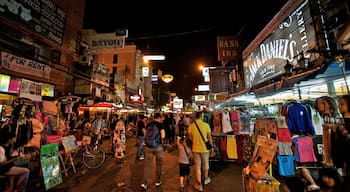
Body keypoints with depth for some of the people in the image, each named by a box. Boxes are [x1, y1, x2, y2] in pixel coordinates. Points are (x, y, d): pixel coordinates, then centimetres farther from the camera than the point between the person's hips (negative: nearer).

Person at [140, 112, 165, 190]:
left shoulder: (148, 124, 3)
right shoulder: (160, 124, -10)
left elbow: (145, 135, 10)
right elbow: (163, 136, -16)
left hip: (148, 146, 3)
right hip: (158, 146, -3)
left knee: (147, 164, 11)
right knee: (159, 164, 15)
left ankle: (145, 183, 11)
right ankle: (158, 181, 30)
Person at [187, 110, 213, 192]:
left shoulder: (191, 126, -11)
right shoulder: (206, 125, -16)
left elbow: (190, 138, 2)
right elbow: (209, 138, -6)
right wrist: (211, 146, 11)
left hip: (195, 148, 0)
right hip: (204, 148, 0)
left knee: (197, 167, 14)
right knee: (205, 165, 23)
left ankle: (199, 185, 23)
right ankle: (206, 179, 45)